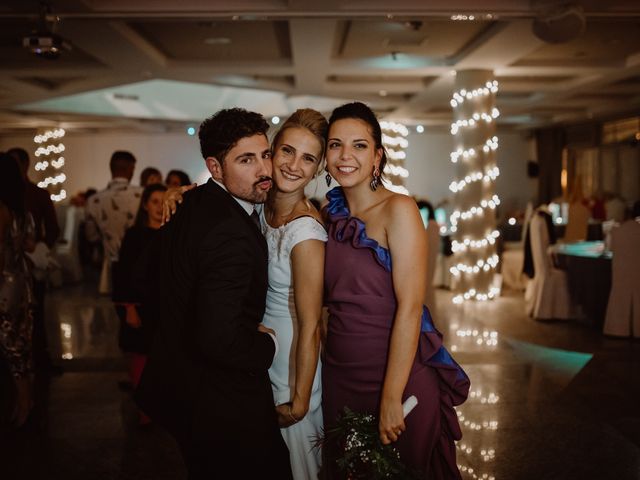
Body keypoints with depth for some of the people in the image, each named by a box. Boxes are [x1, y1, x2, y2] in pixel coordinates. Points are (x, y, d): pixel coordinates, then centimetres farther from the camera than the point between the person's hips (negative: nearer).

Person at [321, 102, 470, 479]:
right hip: (340, 374, 6)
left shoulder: (399, 210, -14)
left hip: (396, 373, -5)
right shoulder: (332, 215, 5)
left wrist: (391, 398, -22)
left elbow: (410, 307, -19)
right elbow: (333, 299, 9)